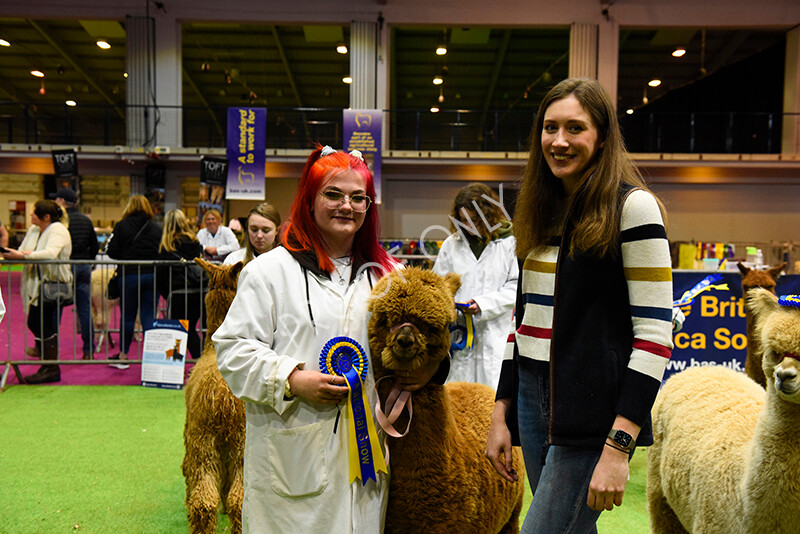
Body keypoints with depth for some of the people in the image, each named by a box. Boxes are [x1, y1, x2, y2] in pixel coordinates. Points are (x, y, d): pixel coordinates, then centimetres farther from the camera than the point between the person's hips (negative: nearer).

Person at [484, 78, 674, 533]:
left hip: (592, 414, -6)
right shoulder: (542, 210, 12)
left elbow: (655, 333, -13)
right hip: (533, 401, 7)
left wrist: (619, 446, -18)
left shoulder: (633, 206, -9)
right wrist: (501, 414, 13)